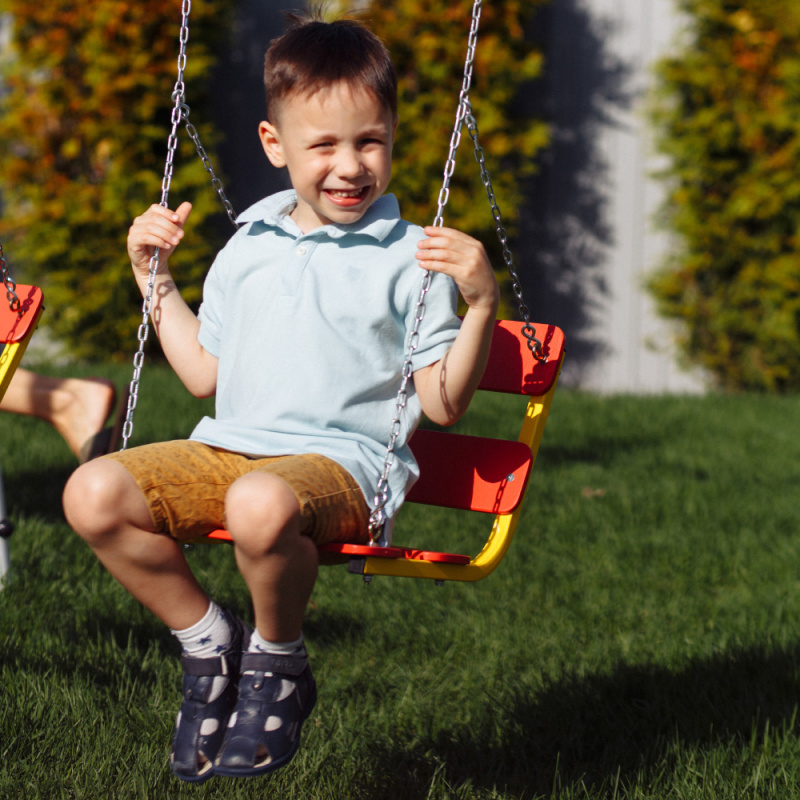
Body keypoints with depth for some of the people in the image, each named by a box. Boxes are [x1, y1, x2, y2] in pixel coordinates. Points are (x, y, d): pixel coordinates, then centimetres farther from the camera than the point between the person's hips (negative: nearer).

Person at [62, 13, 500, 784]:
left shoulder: (409, 259, 1)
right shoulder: (247, 247, 17)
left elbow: (443, 403, -3)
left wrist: (481, 304, -15)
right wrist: (154, 279, 23)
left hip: (341, 461, -5)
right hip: (227, 448, 6)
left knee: (262, 504, -40)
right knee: (92, 493, -18)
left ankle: (278, 662, -9)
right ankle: (209, 641, 2)